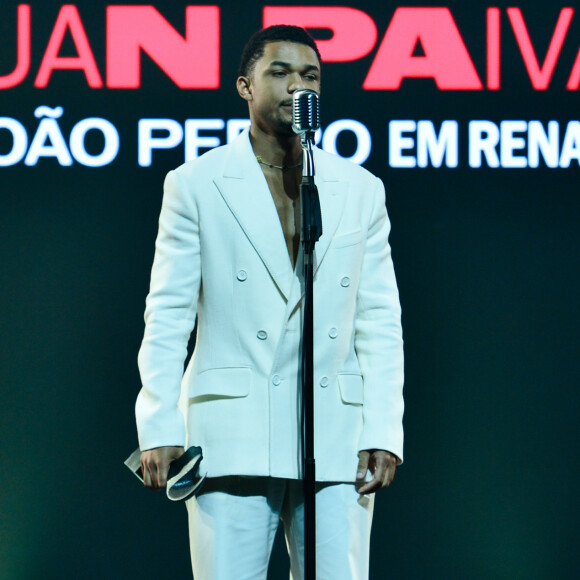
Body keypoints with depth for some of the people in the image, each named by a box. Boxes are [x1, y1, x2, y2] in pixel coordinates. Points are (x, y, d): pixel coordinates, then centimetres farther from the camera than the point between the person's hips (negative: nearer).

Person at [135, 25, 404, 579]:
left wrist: (383, 433, 0)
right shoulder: (194, 184, 7)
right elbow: (167, 316, 4)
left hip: (336, 445, 2)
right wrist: (159, 428, -6)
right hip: (231, 438, -2)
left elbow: (380, 322, 11)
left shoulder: (361, 190, 13)